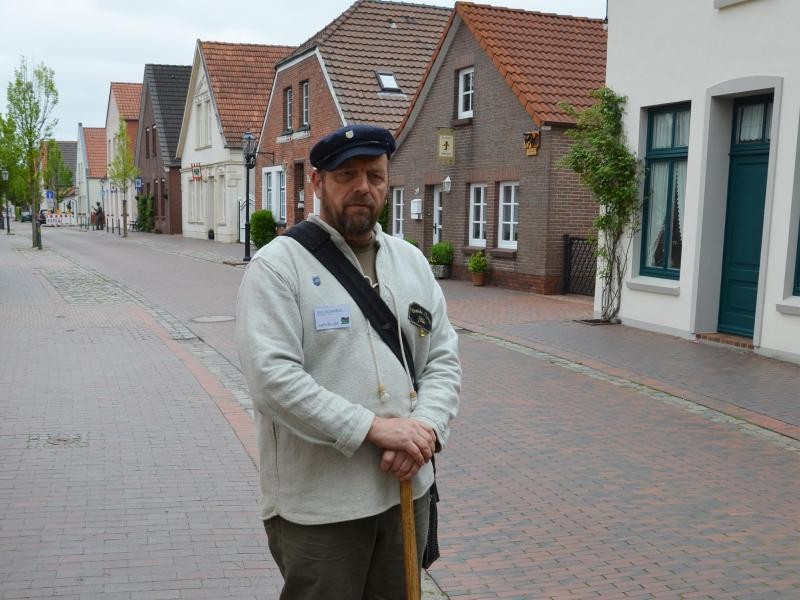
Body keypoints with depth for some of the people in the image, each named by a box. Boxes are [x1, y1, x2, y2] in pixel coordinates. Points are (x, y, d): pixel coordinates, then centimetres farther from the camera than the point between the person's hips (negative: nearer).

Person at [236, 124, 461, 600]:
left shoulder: (412, 261, 9)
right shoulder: (278, 263, -10)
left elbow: (444, 357, 8)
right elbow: (272, 376, -20)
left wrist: (426, 428, -11)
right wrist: (374, 428, -22)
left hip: (407, 489, 6)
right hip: (317, 505, -5)